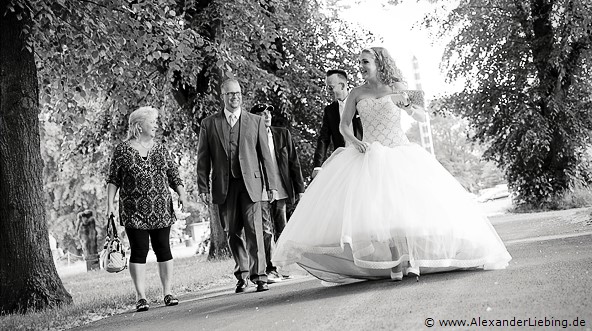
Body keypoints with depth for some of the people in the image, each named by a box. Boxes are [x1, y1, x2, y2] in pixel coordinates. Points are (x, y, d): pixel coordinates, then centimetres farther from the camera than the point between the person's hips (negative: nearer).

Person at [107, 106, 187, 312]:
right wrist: (110, 203, -7)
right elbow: (113, 179, 2)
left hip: (161, 210, 3)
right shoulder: (123, 150, 1)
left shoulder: (160, 149, 11)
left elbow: (173, 175, 12)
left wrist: (181, 193, -3)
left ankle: (167, 292, 10)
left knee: (163, 248, 2)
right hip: (134, 212, -3)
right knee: (139, 250, -3)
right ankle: (140, 296, 2)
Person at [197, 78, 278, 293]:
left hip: (250, 183, -1)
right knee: (232, 233, 6)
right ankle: (242, 275, 20)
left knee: (254, 231, -8)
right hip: (224, 186, 1)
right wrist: (203, 188, 0)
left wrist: (271, 185, 4)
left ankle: (259, 276, -3)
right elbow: (203, 159, 8)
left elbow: (265, 155, 8)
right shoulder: (209, 124, 9)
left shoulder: (256, 121, 10)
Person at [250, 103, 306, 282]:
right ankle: (270, 269, 0)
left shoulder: (283, 134, 7)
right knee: (266, 232, -4)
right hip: (260, 193, -3)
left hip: (281, 191, 3)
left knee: (282, 231, 9)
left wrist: (300, 187, 6)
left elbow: (294, 162, 9)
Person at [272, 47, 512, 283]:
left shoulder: (395, 87, 6)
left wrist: (405, 104, -10)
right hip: (370, 156, 1)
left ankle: (410, 259, -15)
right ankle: (395, 265, -13)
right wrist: (354, 141, -6)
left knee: (408, 201, -17)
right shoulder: (357, 93, 10)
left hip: (400, 153, -1)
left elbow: (422, 117, 9)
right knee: (379, 207, -14)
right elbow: (344, 125, 13)